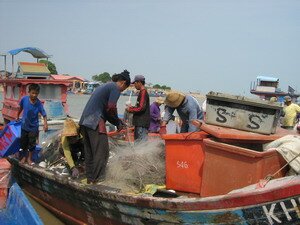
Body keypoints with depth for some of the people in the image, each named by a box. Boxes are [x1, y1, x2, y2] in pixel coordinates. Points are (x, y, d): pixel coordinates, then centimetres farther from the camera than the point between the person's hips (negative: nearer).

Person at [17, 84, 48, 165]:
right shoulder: (24, 99, -16)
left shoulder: (39, 104, -22)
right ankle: (24, 156, 35)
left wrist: (45, 124, -37)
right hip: (24, 125, 2)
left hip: (33, 127, -2)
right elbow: (21, 108, 4)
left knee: (32, 143, 8)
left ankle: (29, 158, 27)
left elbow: (44, 115, -21)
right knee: (23, 142, 15)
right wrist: (17, 116, 17)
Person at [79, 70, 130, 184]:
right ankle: (97, 179, -4)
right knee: (101, 152, -5)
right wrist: (118, 123, 2)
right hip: (95, 121, -10)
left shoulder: (105, 86, 26)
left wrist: (117, 121, 18)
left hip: (85, 121, 10)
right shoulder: (115, 88, -2)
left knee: (89, 152, 13)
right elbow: (111, 108, -13)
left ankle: (90, 178, 19)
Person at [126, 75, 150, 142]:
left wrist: (130, 109, -9)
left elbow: (141, 108, -21)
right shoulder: (142, 92, 16)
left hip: (142, 123, -10)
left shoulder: (143, 92, -14)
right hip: (140, 122, 10)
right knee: (137, 142, 16)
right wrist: (132, 107, 9)